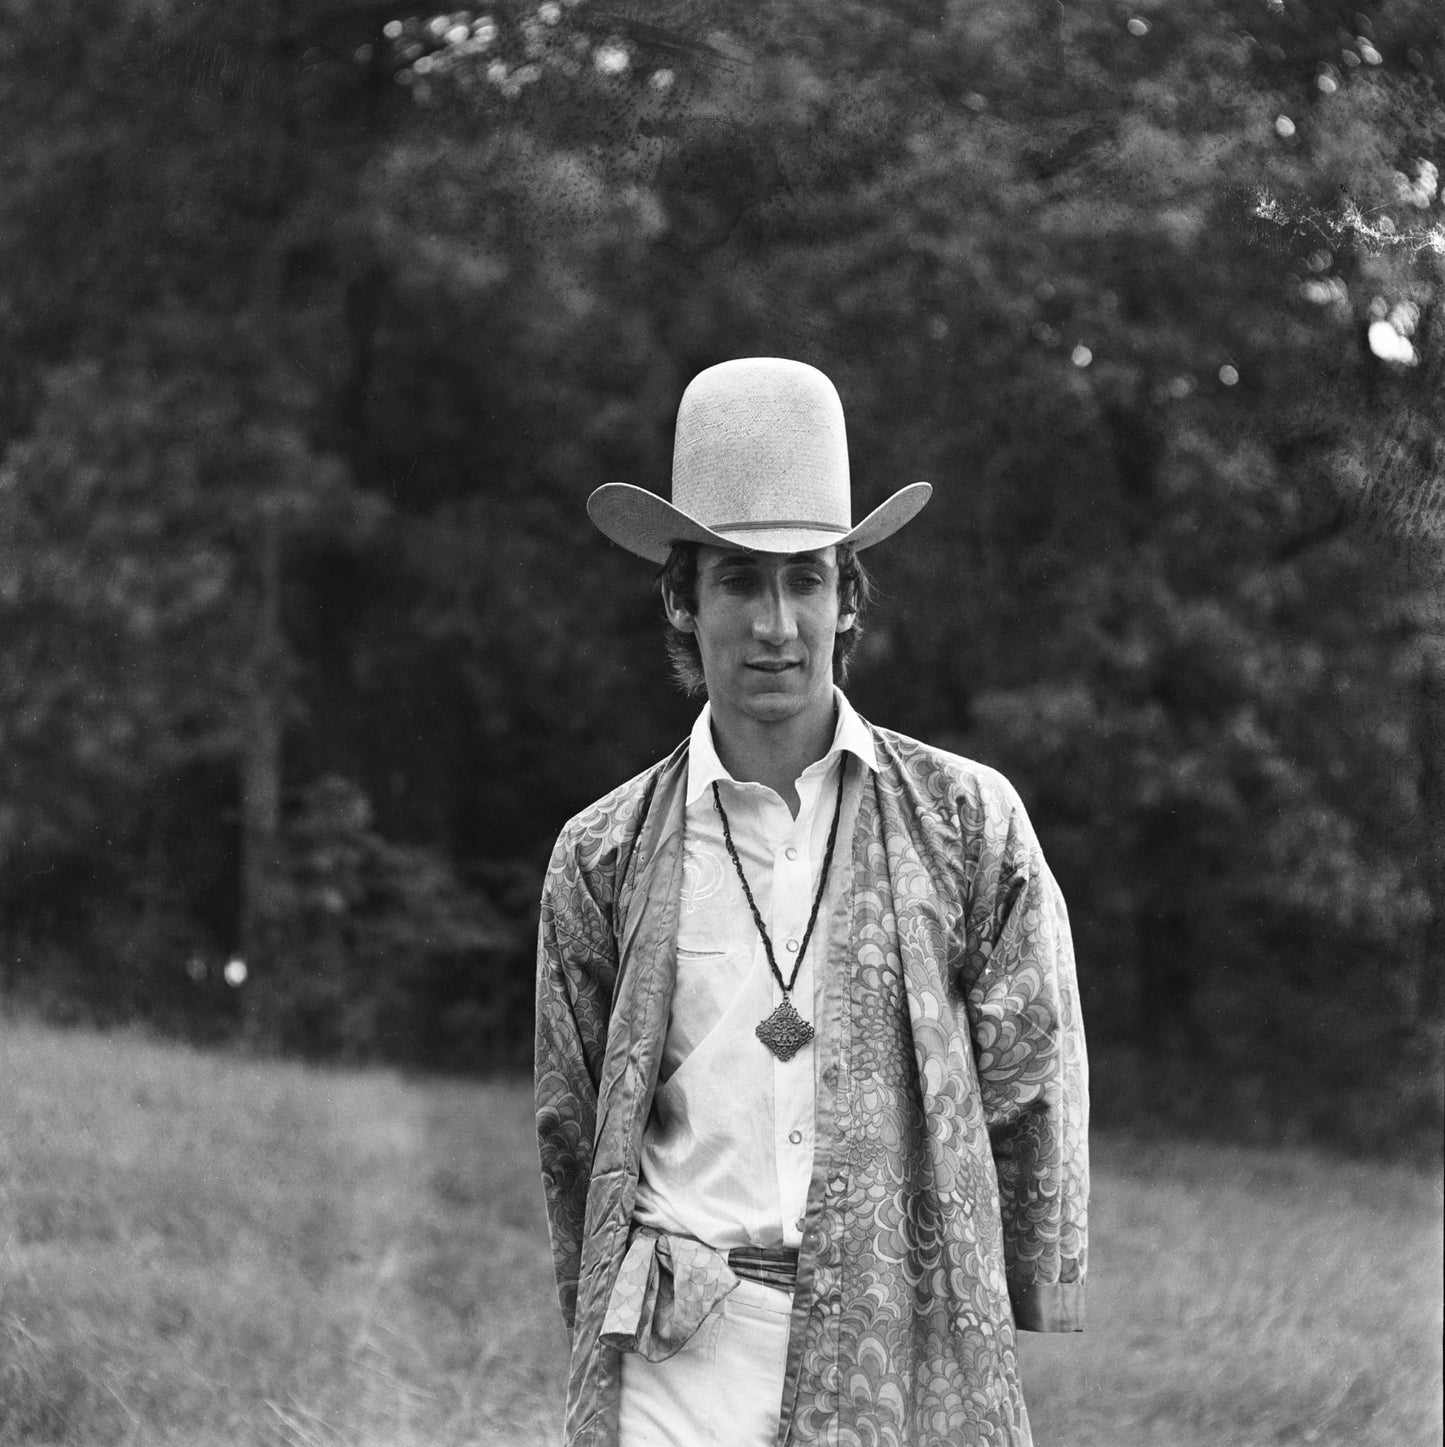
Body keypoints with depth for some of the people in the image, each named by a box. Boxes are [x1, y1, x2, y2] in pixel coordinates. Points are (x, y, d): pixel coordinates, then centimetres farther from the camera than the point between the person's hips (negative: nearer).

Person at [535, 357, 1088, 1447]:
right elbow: (571, 1131, 12)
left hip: (915, 1355, 0)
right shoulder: (604, 857, 5)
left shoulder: (968, 821, 3)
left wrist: (1008, 1335, 6)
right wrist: (613, 1330, 11)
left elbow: (1034, 1100, 6)